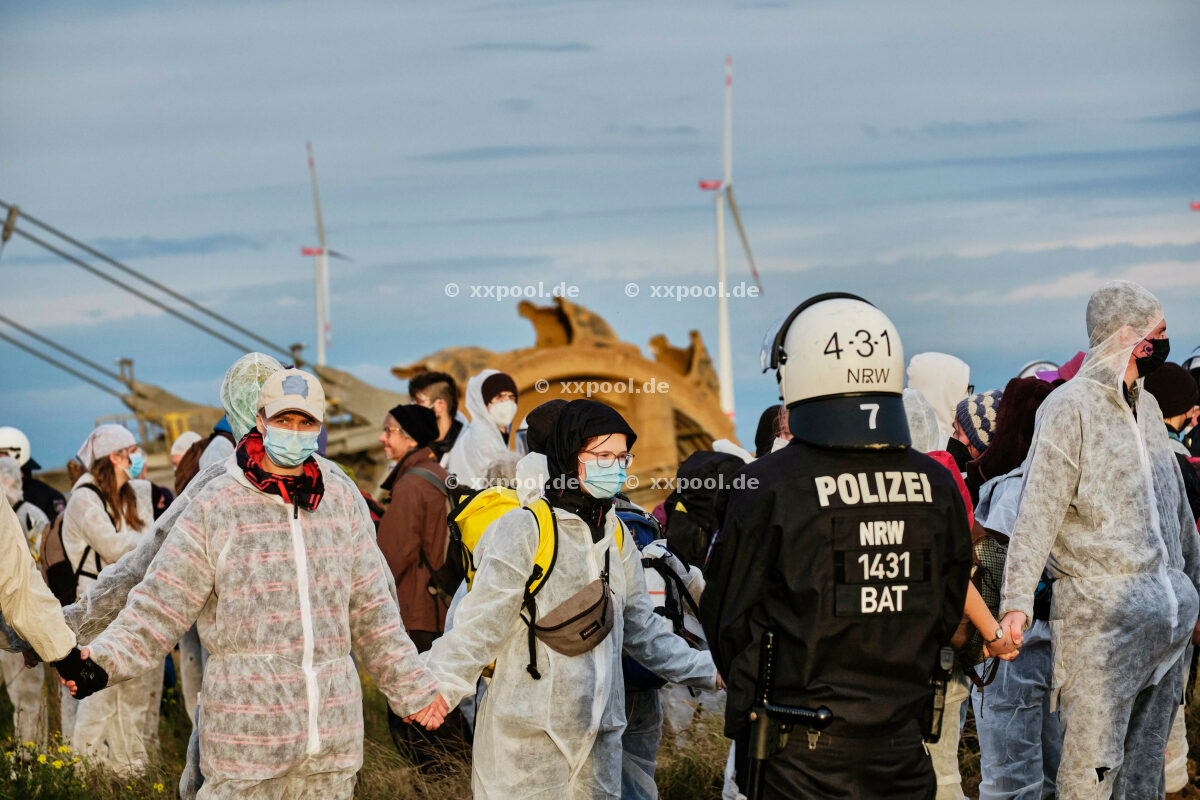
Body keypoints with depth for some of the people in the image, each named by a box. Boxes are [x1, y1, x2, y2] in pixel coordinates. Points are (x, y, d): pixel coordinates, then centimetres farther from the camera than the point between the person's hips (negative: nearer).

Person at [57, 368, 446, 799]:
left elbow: (372, 613, 18)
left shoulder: (344, 502, 10)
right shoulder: (215, 507, -3)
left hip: (333, 730, 4)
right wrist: (104, 659, -17)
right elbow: (160, 605, -4)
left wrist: (413, 690, 21)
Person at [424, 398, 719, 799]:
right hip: (527, 742, -6)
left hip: (599, 743, 7)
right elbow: (479, 626, -13)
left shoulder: (617, 539, 12)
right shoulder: (522, 530, -9)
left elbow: (642, 631, 22)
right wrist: (436, 692, -25)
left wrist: (710, 672, 20)